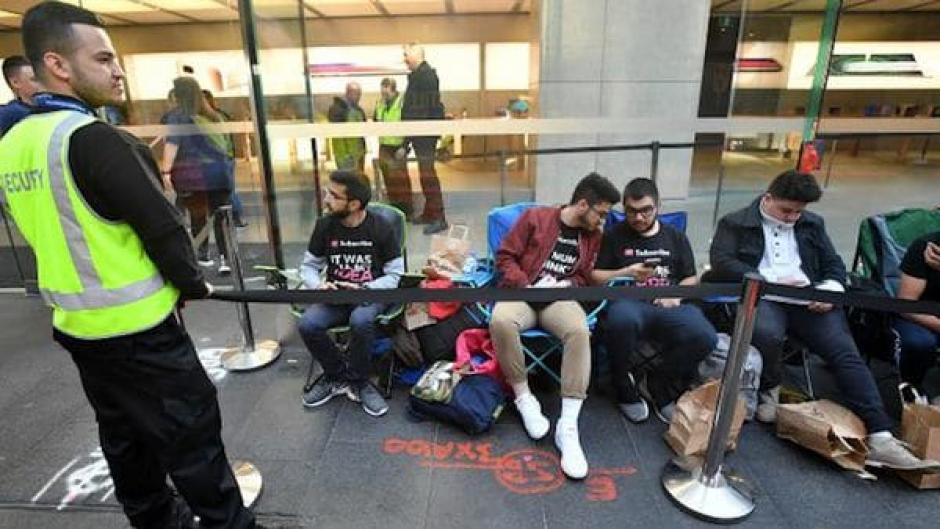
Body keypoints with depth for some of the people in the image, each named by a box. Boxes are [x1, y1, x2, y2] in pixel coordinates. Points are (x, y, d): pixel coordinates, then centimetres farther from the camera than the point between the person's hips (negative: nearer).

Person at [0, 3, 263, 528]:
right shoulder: (95, 140, -21)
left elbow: (53, 233, 13)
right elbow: (162, 226, -20)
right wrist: (194, 283, -3)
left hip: (77, 324, 9)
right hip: (138, 328, -8)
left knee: (124, 435, 22)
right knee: (190, 434, 6)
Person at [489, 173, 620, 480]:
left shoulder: (593, 236, 13)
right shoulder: (535, 217, 3)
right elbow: (505, 256, 1)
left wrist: (567, 285, -3)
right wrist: (527, 286, -14)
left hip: (560, 298, 2)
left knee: (579, 330, -34)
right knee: (501, 321, -37)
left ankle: (568, 427, -29)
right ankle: (524, 398, -15)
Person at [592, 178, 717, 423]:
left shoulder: (676, 237, 21)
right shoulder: (614, 235, 14)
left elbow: (691, 278, 19)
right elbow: (595, 276, 10)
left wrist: (676, 294, -2)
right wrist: (626, 273, -6)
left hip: (668, 306, 3)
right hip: (630, 302, -2)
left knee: (704, 336, -29)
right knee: (623, 320, -40)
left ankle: (658, 387, 0)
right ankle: (625, 390, -10)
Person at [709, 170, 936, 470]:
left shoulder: (812, 224, 22)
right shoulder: (735, 223, 7)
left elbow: (834, 265, 19)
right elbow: (721, 263, -7)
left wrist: (831, 289, -5)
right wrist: (771, 281, -13)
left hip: (809, 300, 4)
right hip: (762, 297, -4)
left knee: (846, 352, -18)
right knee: (767, 333, -36)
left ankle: (880, 437, -20)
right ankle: (769, 389, -5)